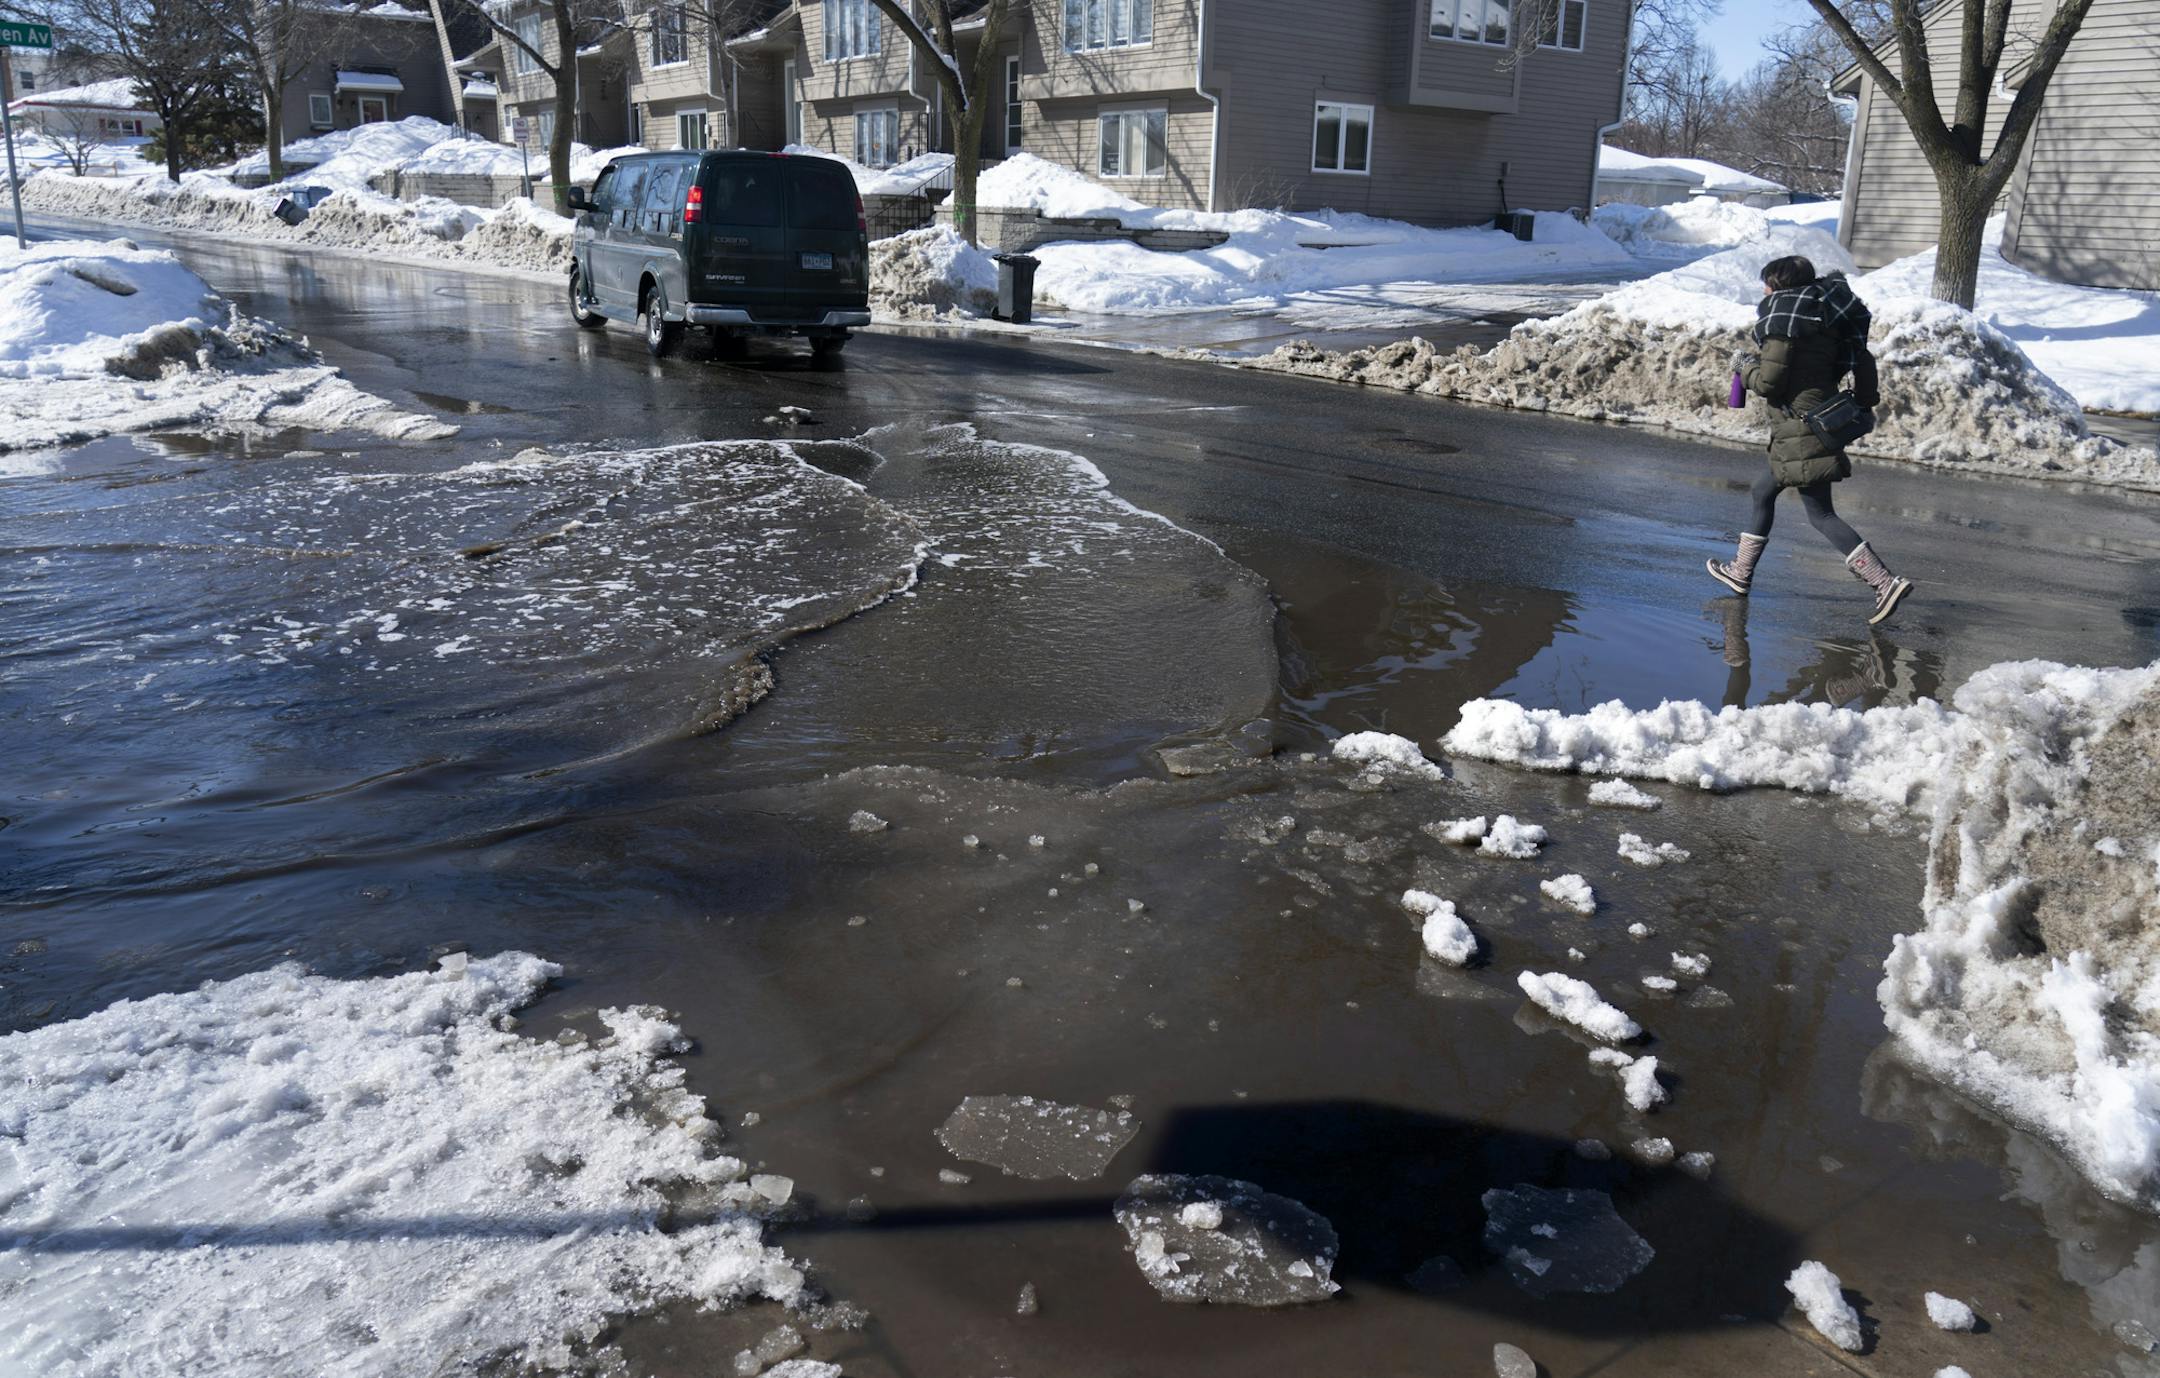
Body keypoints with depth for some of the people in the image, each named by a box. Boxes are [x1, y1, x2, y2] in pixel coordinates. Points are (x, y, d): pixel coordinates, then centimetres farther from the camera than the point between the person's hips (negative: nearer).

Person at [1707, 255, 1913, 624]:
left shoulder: (1782, 320, -14)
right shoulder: (1822, 318, 11)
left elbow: (1769, 383, -15)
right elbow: (1863, 359, 12)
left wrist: (1744, 366, 3)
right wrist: (1865, 401, 18)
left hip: (1801, 425, -9)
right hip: (1822, 418, 9)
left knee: (1821, 514, -6)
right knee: (1763, 492, 21)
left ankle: (1885, 582, -11)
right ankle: (1740, 572, 31)